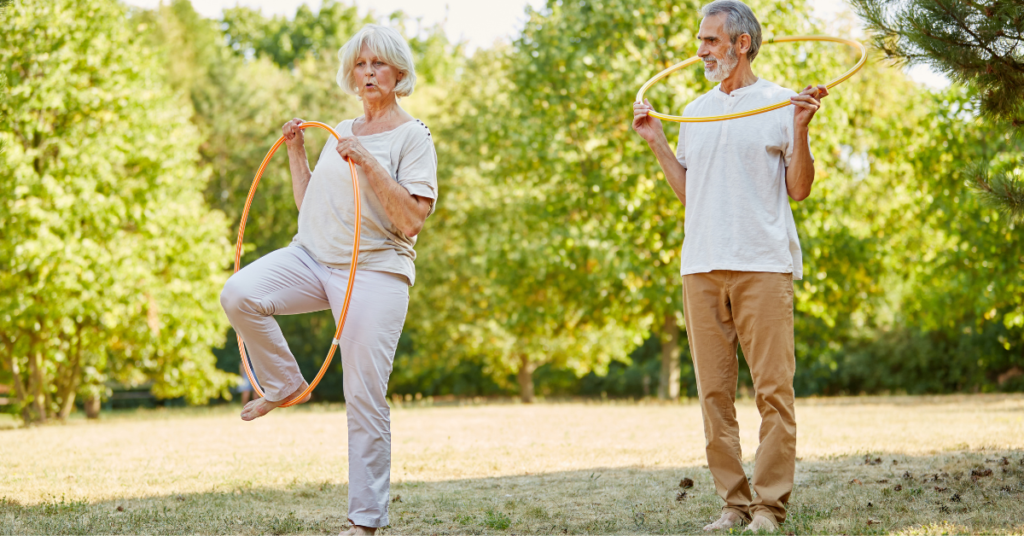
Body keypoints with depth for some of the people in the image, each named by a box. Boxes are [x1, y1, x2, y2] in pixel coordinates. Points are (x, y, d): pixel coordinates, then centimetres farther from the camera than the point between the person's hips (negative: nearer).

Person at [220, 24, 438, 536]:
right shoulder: (342, 132, 18)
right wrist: (295, 152, 15)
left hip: (375, 271, -5)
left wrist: (368, 164, -21)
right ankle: (284, 384, 0)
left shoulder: (412, 137, -2)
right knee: (239, 294, -24)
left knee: (365, 402, -7)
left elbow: (412, 221, -14)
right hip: (312, 257, 5)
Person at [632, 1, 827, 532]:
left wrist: (800, 128, -11)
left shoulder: (780, 103, 3)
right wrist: (656, 142, 16)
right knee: (713, 390, 4)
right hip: (701, 267, 5)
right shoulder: (695, 112, 18)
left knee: (773, 388, -7)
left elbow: (799, 189, 0)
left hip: (763, 265, -5)